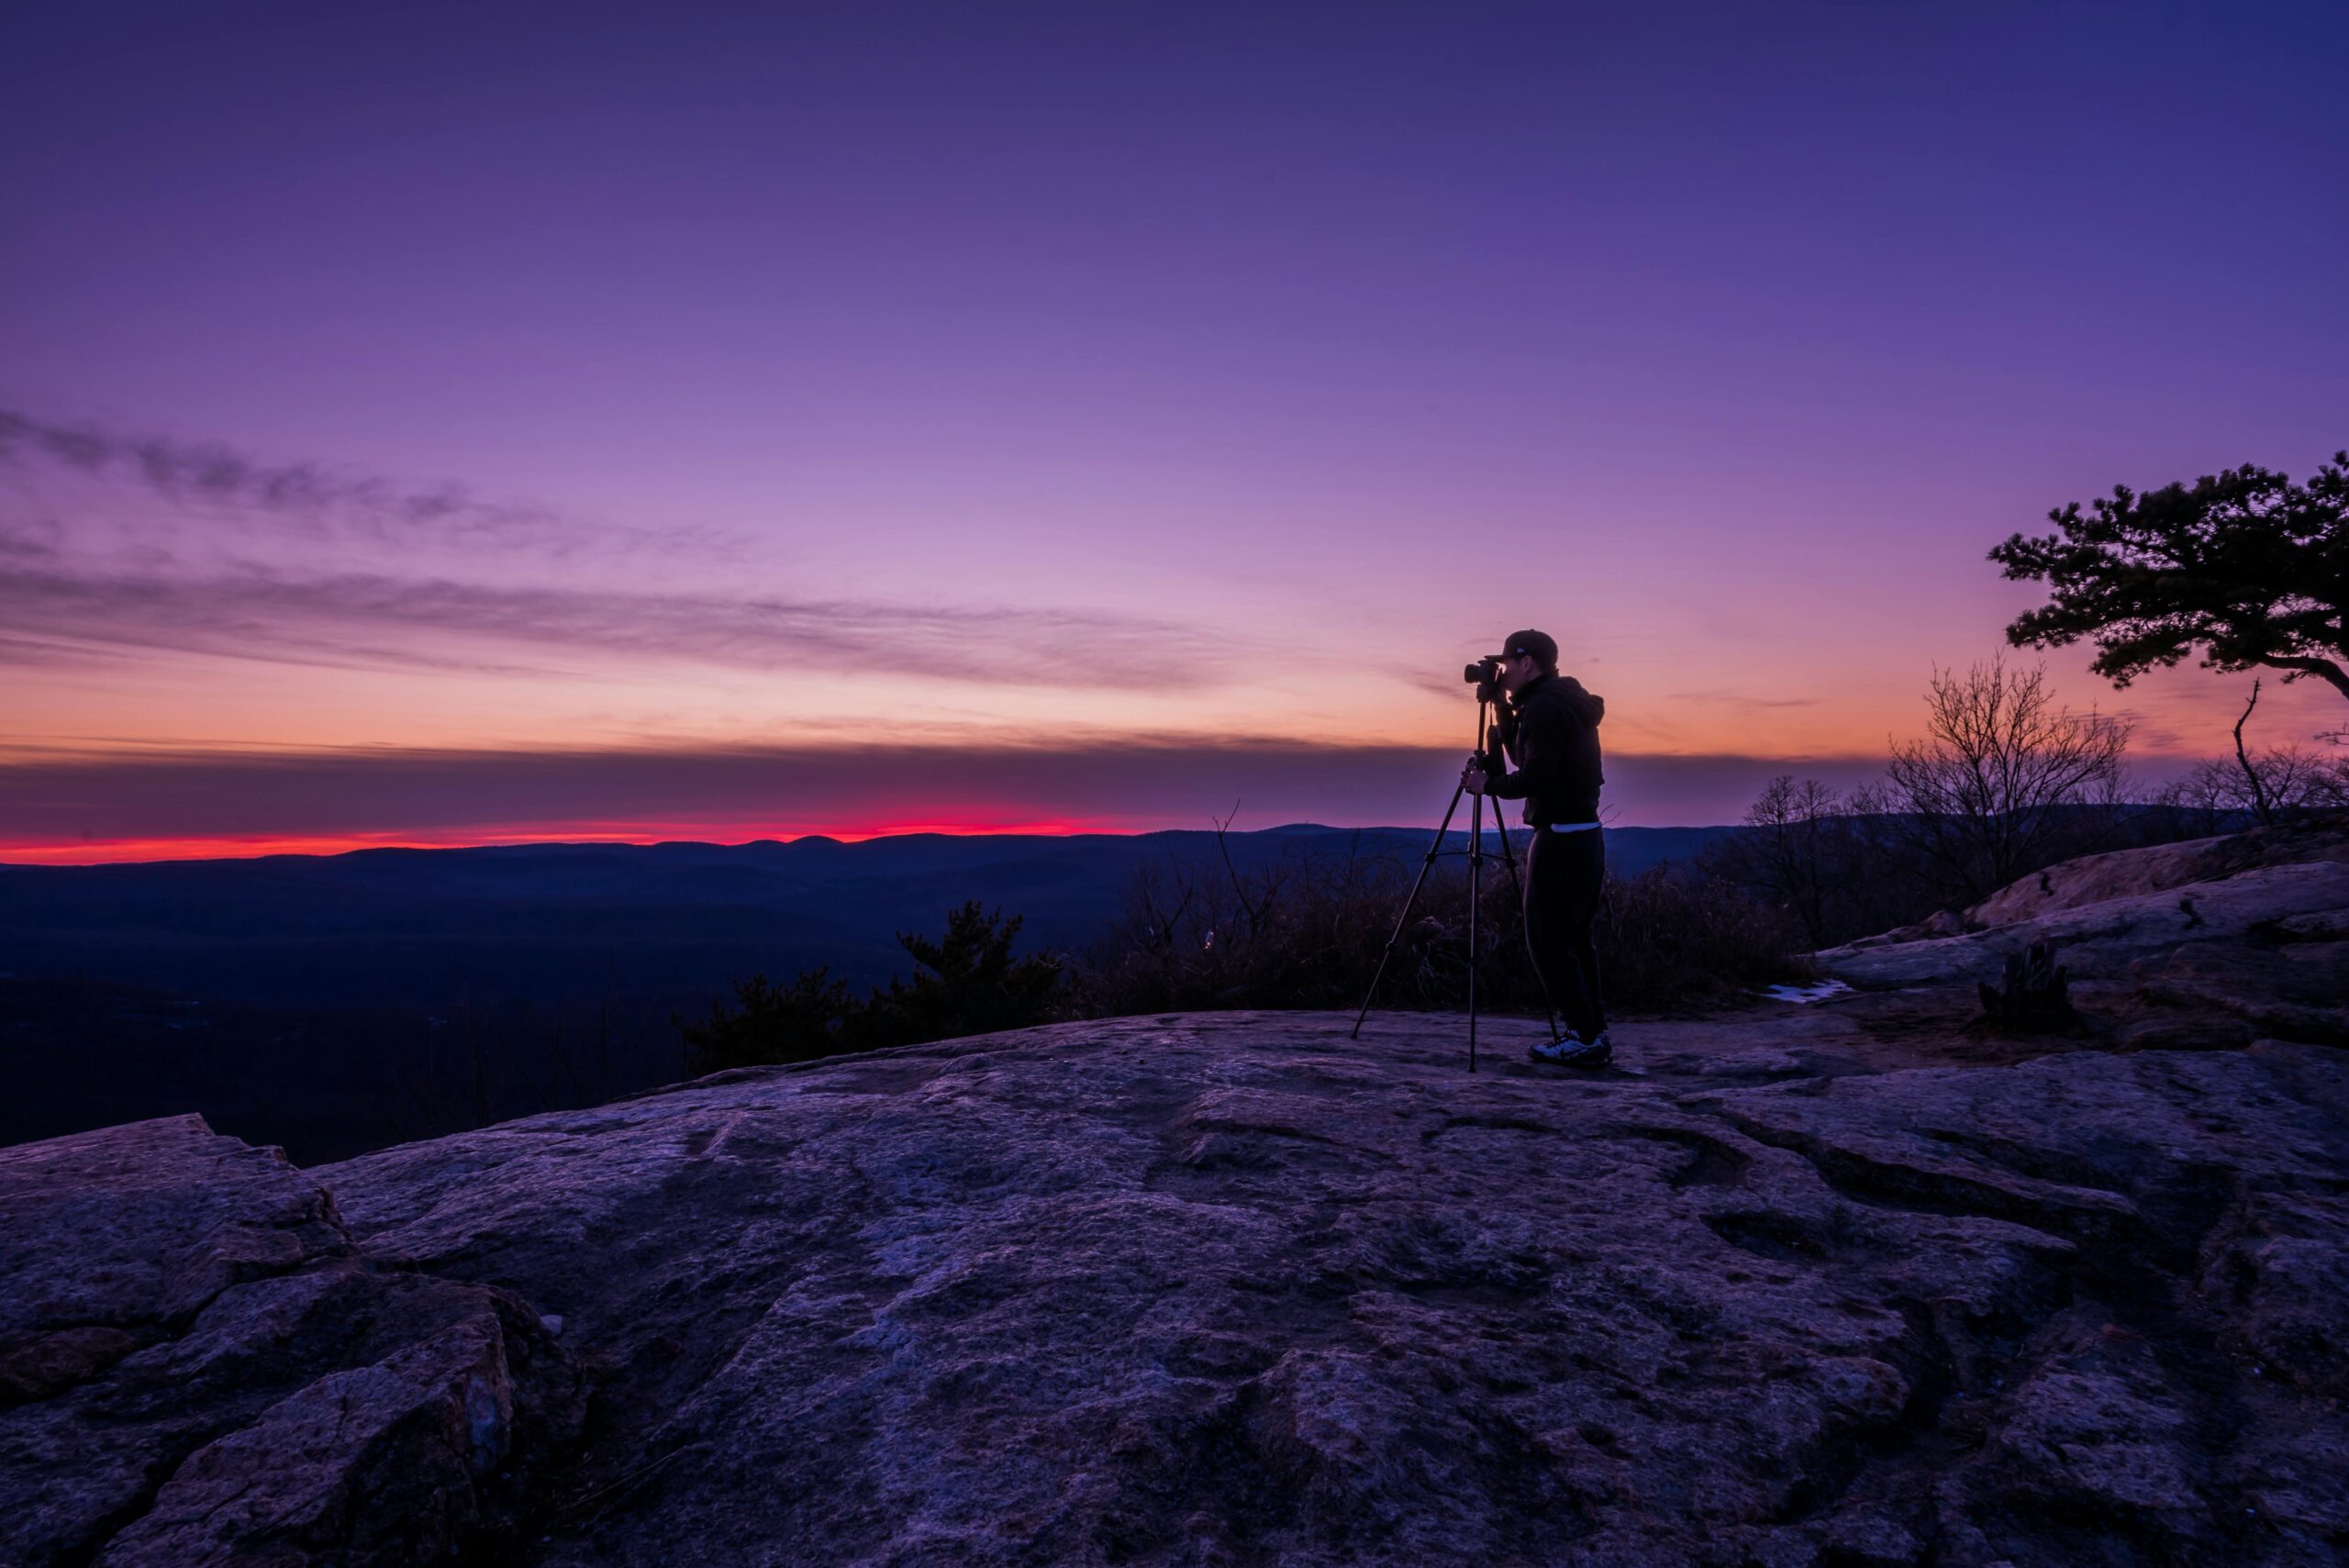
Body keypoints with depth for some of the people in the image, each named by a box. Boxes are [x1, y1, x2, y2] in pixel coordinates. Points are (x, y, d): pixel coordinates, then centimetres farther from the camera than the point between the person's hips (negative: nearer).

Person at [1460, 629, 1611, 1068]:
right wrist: (1505, 707, 15)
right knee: (1574, 937, 14)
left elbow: (1532, 779, -21)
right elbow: (1524, 757, 23)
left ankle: (1586, 1039, -1)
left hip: (1560, 838, -10)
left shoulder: (1544, 707, -15)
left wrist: (1488, 785, -6)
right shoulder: (1568, 702, 15)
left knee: (1548, 941, -3)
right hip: (1587, 834, 10)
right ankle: (1592, 1035, 17)